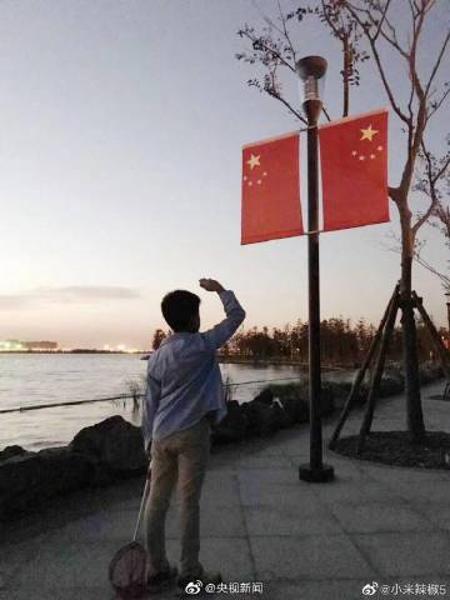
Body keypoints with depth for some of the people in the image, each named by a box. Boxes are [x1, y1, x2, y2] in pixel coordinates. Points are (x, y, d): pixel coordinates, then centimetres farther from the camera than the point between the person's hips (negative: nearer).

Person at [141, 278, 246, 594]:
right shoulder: (202, 345, -8)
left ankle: (157, 570, 23)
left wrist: (150, 440, 16)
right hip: (191, 434, -5)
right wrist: (219, 289, 16)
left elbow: (150, 403, 10)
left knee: (157, 502, 11)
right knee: (189, 503, 5)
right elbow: (237, 315, 2)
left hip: (161, 435, 6)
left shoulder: (157, 356, 8)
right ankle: (190, 572, 18)